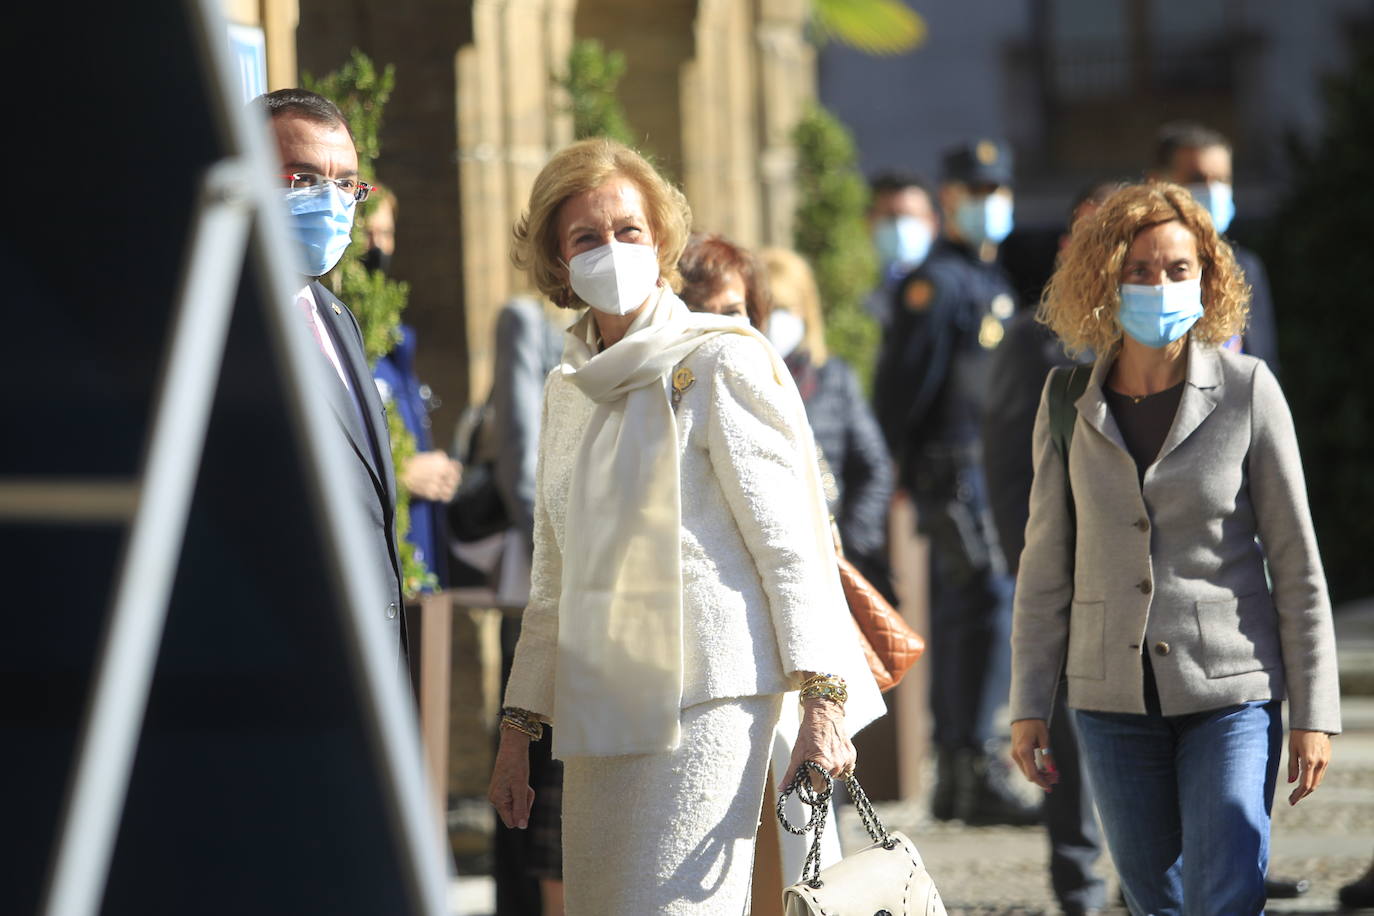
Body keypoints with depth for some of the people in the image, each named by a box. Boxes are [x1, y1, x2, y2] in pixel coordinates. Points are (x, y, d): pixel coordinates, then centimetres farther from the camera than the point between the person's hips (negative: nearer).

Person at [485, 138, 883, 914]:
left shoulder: (719, 363, -3)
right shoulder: (570, 388, 17)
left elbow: (790, 539, -7)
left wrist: (822, 701, -15)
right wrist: (519, 726, 18)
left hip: (704, 696, -7)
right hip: (600, 706, 7)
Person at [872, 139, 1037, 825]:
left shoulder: (993, 283, 20)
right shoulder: (933, 283, -9)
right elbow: (901, 383, -13)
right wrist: (901, 468, -14)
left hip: (994, 475, 9)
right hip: (955, 471, -9)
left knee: (959, 615, 10)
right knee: (988, 606, -16)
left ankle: (954, 779, 14)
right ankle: (978, 773, -19)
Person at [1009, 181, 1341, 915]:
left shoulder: (1246, 391, -5)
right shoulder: (1070, 406, 2)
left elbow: (1296, 559, -3)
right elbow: (1046, 566, 8)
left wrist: (1314, 712, -6)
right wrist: (1028, 704, 4)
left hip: (1230, 691, -3)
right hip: (1114, 699, 3)